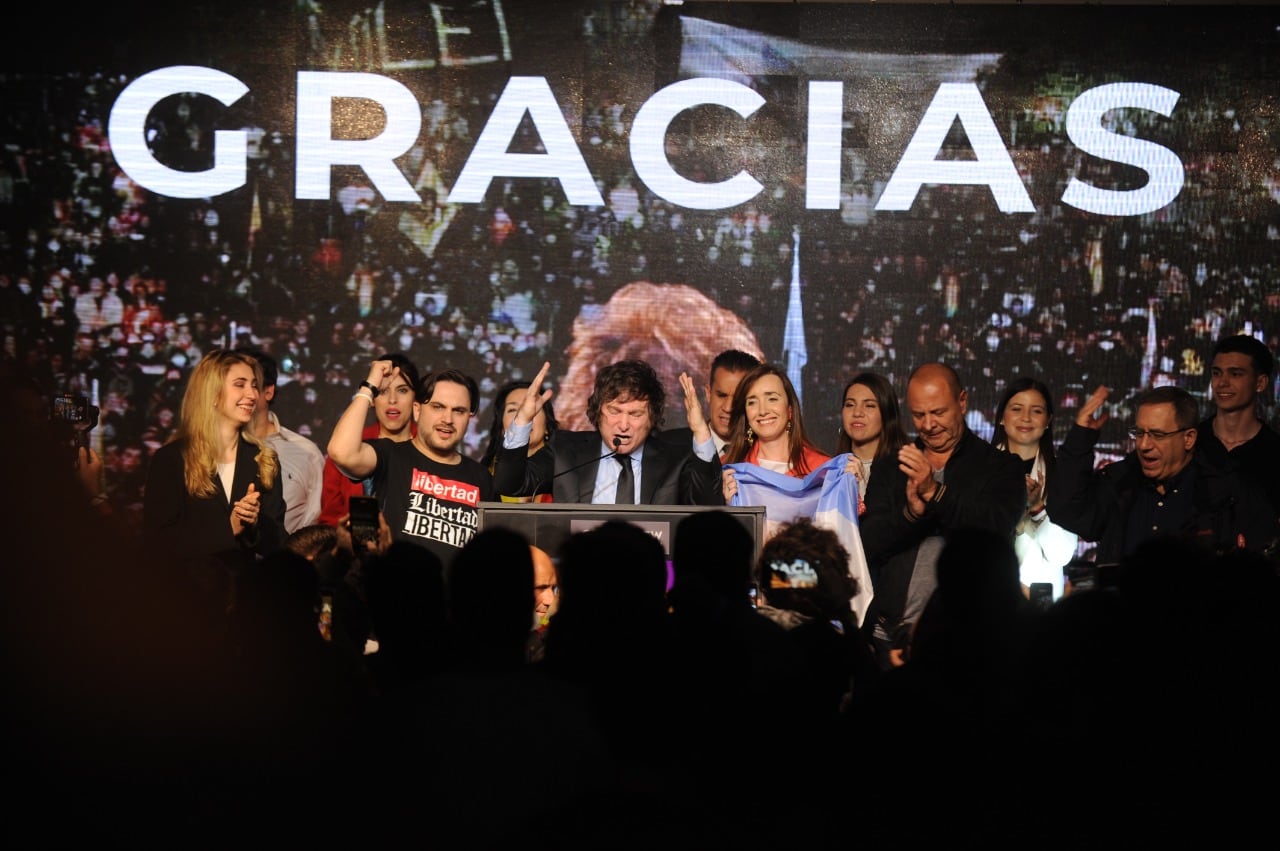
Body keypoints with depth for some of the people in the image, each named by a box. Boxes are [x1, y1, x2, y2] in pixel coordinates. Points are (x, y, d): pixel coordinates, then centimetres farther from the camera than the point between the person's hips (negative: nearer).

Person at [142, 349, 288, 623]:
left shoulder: (264, 460, 11)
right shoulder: (170, 460, 0)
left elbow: (275, 543, 8)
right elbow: (157, 542, -9)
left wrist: (255, 522, -14)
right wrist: (227, 528, -16)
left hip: (246, 597, 3)